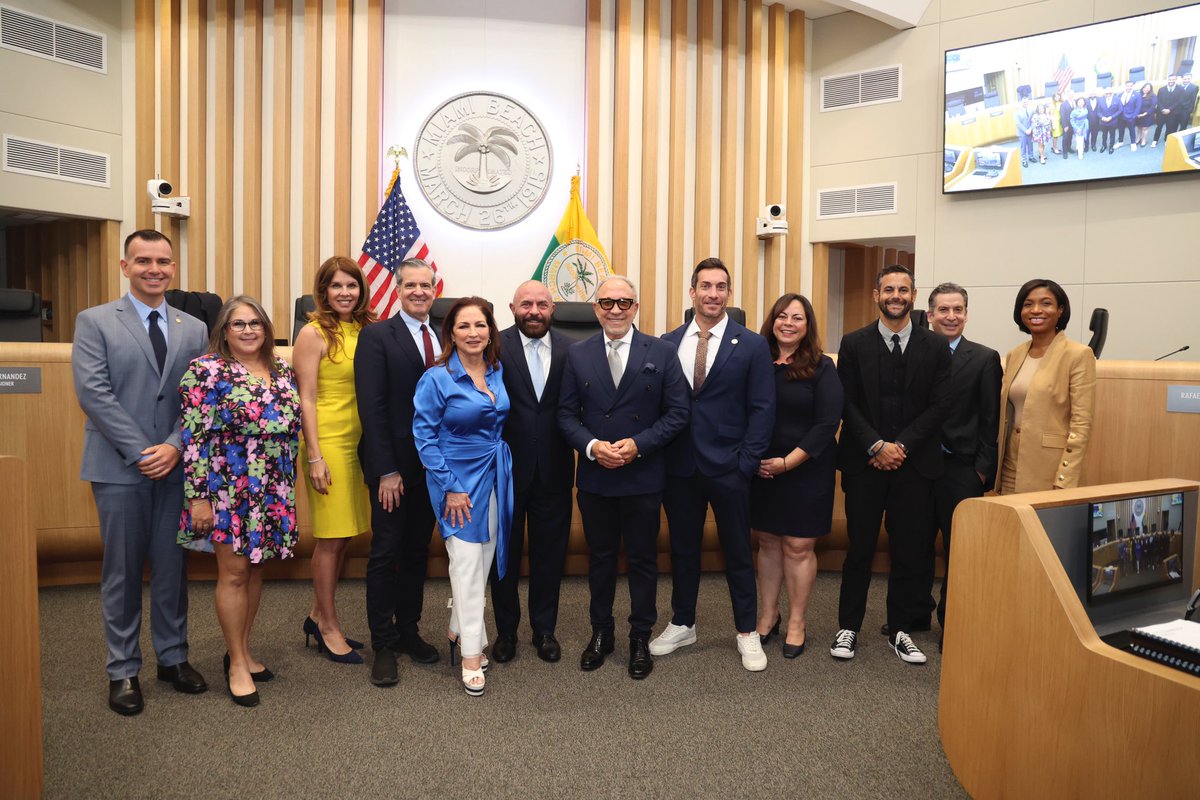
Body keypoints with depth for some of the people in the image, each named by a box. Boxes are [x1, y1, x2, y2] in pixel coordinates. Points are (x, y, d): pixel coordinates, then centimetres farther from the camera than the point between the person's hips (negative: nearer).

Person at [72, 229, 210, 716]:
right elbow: (93, 393, -9)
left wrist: (175, 445, -11)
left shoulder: (194, 329, 8)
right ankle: (123, 671, 18)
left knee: (173, 568, 10)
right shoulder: (94, 322, 0)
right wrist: (141, 452, -14)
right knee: (122, 572, 6)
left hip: (176, 466, 3)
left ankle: (173, 657, 24)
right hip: (120, 467, -2)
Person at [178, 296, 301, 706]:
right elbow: (194, 438, -12)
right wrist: (198, 498, -15)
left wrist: (289, 489, 13)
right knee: (234, 573, 0)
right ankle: (237, 664, 13)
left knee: (255, 568, 13)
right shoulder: (206, 371, -8)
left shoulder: (283, 372, 8)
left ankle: (241, 650, 28)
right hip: (228, 489, -5)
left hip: (273, 493, 5)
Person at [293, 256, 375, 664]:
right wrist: (314, 457, -14)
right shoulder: (314, 333, -7)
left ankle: (319, 615, 29)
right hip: (328, 443, -6)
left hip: (358, 443, 6)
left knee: (342, 535, 12)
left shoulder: (363, 330, 10)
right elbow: (306, 399, -9)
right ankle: (328, 627, 17)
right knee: (331, 537, 2)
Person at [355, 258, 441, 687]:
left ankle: (409, 631, 27)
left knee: (417, 552, 14)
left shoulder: (443, 341, 9)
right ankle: (383, 645, 14)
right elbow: (372, 408, -12)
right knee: (386, 554, 3)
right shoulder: (376, 337, -6)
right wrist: (387, 471, -17)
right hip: (393, 468, -5)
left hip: (432, 467, 5)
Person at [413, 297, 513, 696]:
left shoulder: (497, 373, 4)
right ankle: (471, 655, 8)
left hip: (495, 480, 6)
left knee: (485, 560, 13)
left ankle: (459, 630, 33)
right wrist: (450, 487, -14)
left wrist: (505, 472, 6)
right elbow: (424, 436, -12)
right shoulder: (437, 378, -11)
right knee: (467, 565, -3)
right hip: (459, 480, -5)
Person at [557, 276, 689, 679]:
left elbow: (677, 412, -4)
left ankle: (641, 638, 26)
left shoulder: (661, 352, -3)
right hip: (594, 477, 2)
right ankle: (601, 632, 31)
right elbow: (566, 413, 1)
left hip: (643, 476, -1)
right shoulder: (577, 354, 2)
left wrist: (638, 444, -16)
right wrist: (592, 446, -15)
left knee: (643, 559, 10)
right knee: (600, 557, 14)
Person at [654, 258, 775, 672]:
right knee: (682, 548, 14)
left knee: (738, 551, 9)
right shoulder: (667, 343, 4)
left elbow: (762, 409, -4)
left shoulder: (752, 345, -2)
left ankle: (747, 632, 25)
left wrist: (748, 462, -10)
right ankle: (682, 625, 31)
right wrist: (658, 453, -1)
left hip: (728, 467, -2)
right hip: (679, 466, 2)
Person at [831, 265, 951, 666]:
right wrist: (876, 446, -13)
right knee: (860, 548, 5)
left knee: (910, 551, 7)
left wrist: (902, 446, -11)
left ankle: (901, 630, 21)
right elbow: (847, 404, -2)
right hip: (865, 462, -1)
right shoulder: (855, 343, 2)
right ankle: (848, 628, 17)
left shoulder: (935, 346, 5)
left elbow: (939, 405, -1)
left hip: (915, 463, 1)